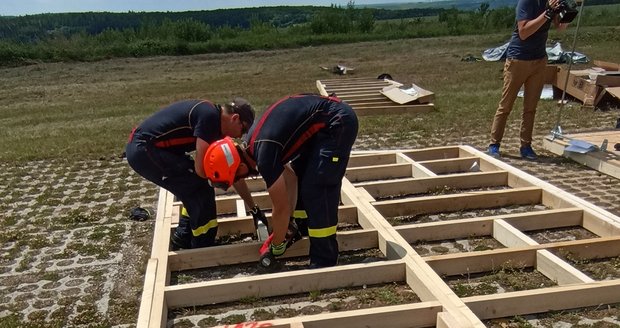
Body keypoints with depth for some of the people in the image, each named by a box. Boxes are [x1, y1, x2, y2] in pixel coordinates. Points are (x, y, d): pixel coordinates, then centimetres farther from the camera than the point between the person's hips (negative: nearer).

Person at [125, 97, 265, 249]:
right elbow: (201, 169, -19)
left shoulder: (214, 120, 13)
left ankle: (183, 238, 28)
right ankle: (203, 249, 9)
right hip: (144, 150, -10)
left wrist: (253, 207, 24)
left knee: (194, 186, 17)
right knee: (200, 191, -4)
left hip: (140, 148, 10)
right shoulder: (209, 116, -16)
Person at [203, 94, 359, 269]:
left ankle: (324, 263, -4)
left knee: (317, 190, -12)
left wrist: (277, 245, 5)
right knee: (299, 175, 19)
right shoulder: (252, 144, 5)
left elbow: (281, 208, -12)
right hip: (325, 123, 10)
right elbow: (289, 176, 13)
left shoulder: (265, 155, -22)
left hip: (339, 123, -10)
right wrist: (287, 226, 15)